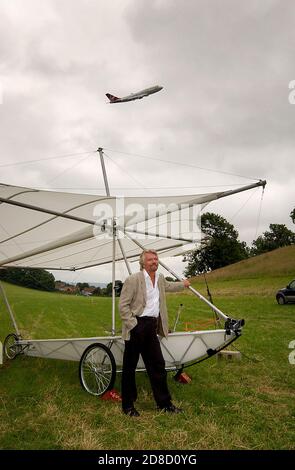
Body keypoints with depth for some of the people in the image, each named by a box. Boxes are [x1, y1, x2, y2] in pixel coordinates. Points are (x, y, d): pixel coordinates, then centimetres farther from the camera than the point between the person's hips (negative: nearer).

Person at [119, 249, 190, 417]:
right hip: (137, 327, -6)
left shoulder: (160, 278, 11)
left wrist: (183, 284, 48)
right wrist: (133, 325, -16)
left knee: (158, 365, 11)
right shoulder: (133, 280, -12)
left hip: (152, 328, 7)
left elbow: (168, 286, 36)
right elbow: (123, 305, -12)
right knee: (130, 366, 7)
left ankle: (164, 403, 25)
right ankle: (128, 405, 22)